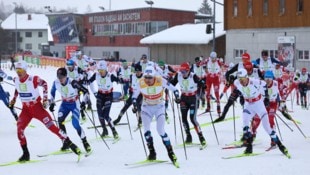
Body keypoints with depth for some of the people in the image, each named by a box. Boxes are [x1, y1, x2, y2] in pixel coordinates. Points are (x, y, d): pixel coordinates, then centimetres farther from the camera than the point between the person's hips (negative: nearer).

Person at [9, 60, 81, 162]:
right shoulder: (16, 80, -4)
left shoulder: (33, 79, -19)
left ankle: (69, 143, -4)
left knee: (51, 126, -12)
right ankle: (25, 154, 2)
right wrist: (14, 99, 19)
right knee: (19, 129, -11)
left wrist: (45, 98, -4)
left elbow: (44, 84, -2)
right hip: (26, 109, 5)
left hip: (37, 107, -4)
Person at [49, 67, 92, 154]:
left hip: (74, 104, -4)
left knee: (75, 124, -17)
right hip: (65, 104, 4)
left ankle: (85, 143, -2)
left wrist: (83, 102, -28)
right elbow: (52, 92, 9)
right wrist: (52, 103, 5)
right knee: (60, 121, -16)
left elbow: (86, 91, -21)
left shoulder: (72, 83, -28)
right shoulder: (56, 83, -14)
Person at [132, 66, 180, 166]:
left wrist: (177, 96, -27)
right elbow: (135, 95, 0)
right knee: (146, 130, -11)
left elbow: (173, 89, -10)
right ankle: (152, 152, 3)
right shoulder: (141, 83, -17)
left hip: (159, 107, -2)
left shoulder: (161, 81, -22)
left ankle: (171, 153, 0)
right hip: (146, 107, 2)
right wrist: (134, 104, -14)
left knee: (161, 130, -12)